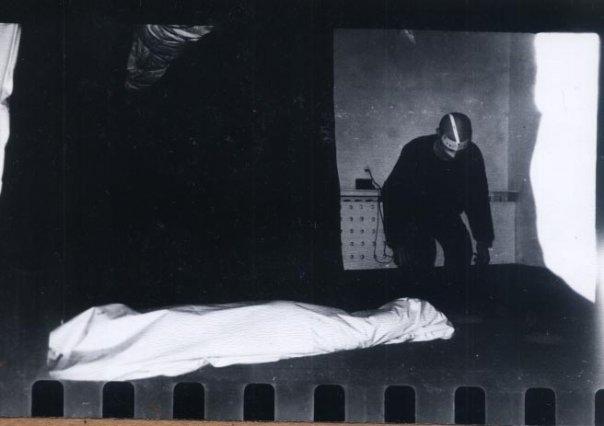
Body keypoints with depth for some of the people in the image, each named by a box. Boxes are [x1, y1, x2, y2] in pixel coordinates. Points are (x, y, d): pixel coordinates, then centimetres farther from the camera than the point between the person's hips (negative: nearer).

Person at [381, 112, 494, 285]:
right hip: (414, 214, -3)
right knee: (421, 258, -24)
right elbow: (392, 195, -23)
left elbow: (479, 199, -6)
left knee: (461, 251, -18)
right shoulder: (415, 151, -28)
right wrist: (397, 244, -27)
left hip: (448, 214, 3)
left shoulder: (472, 155, -19)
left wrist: (483, 243, -7)